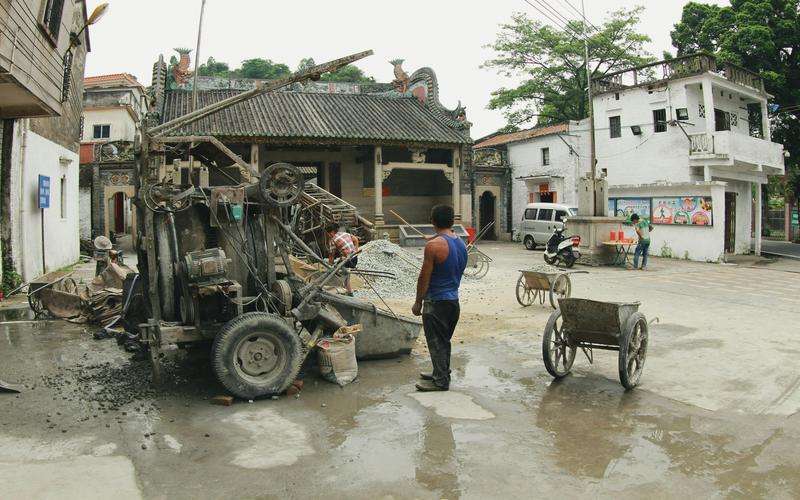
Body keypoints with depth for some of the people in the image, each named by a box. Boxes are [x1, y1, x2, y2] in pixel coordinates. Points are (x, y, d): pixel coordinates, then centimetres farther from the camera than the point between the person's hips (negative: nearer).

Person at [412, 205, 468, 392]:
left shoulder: (434, 245, -18)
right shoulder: (461, 244, 6)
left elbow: (424, 277, -15)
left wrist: (418, 302, -8)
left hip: (436, 301, -8)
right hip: (454, 299, 8)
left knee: (436, 342, 2)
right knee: (444, 341, 19)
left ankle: (441, 381, 9)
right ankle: (440, 373, 32)